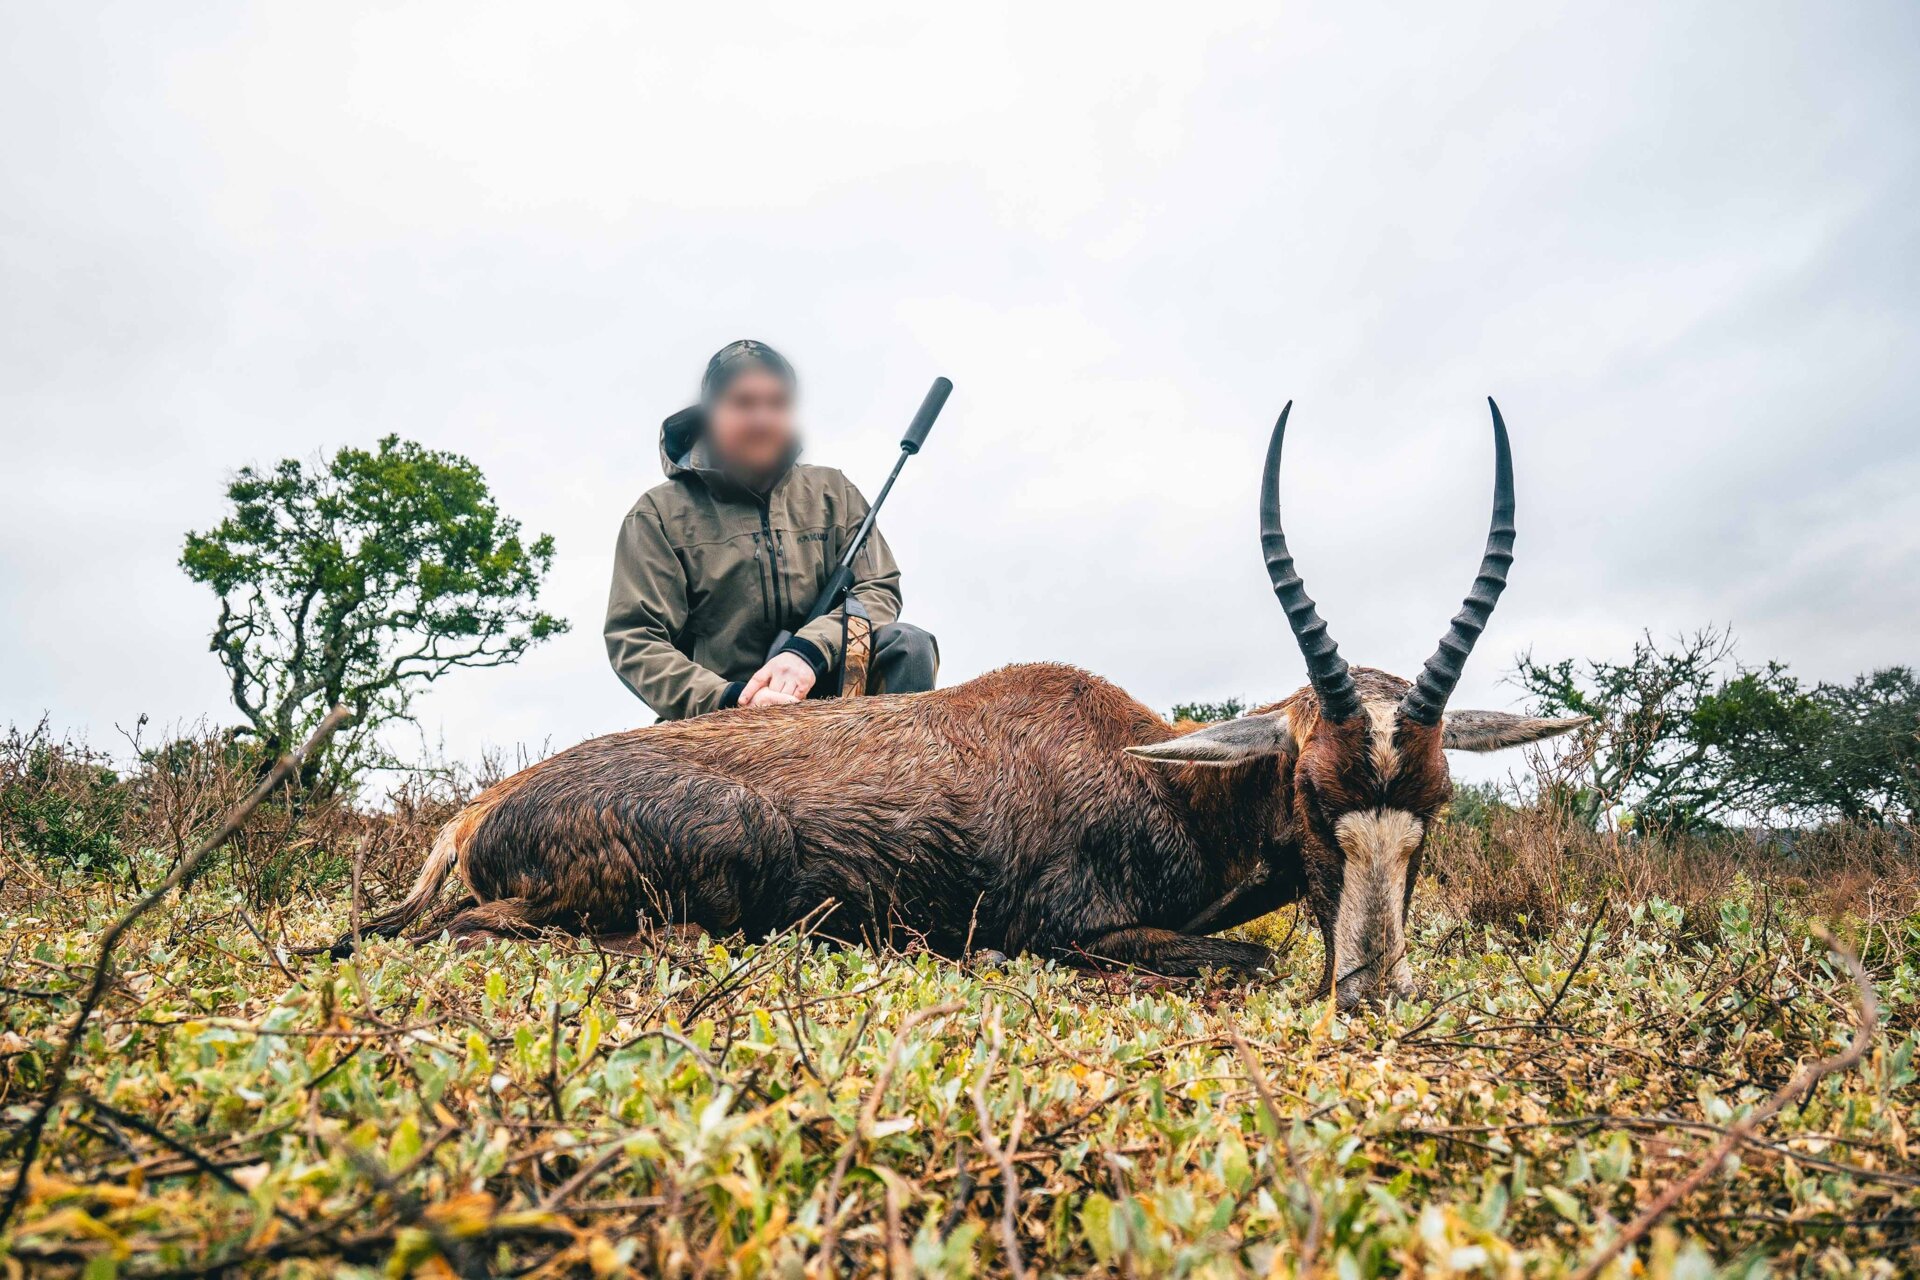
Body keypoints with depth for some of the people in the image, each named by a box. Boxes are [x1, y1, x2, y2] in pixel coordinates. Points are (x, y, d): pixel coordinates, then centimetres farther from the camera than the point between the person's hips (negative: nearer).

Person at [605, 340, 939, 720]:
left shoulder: (832, 493, 12)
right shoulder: (660, 512, 4)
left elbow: (880, 590, 3)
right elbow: (634, 641, -3)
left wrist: (809, 649, -19)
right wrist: (728, 701, -21)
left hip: (826, 692, 2)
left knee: (907, 643, -25)